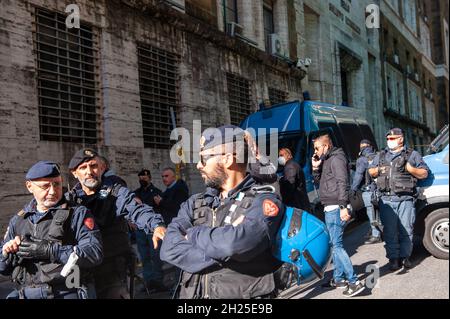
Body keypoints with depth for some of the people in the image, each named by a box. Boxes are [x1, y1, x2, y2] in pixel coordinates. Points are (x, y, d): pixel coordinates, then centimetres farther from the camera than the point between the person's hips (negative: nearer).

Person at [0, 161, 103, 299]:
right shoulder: (17, 221, 13)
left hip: (68, 294, -3)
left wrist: (49, 250, -19)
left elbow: (95, 253, -15)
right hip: (27, 295, 3)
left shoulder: (78, 214, -2)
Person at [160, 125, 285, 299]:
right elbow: (169, 249, -9)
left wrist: (194, 234, -10)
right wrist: (222, 253, -20)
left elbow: (236, 243, -28)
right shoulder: (195, 203, 6)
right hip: (191, 294, 4)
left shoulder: (264, 201, -10)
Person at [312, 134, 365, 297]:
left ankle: (354, 282, -10)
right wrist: (316, 168, 9)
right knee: (334, 244, 14)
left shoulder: (336, 158, -9)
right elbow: (318, 183, 24)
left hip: (335, 208, -10)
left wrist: (343, 207, -27)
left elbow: (343, 183, -20)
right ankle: (339, 279, 23)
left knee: (337, 245, -11)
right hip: (330, 208, 10)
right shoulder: (326, 161, 20)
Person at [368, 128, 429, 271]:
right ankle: (393, 258, 6)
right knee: (390, 231, 0)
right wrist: (378, 170, 2)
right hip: (386, 200, 2)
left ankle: (405, 256, 12)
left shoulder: (412, 155, 10)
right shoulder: (381, 155, 20)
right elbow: (370, 171, 24)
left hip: (406, 199, -2)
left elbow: (424, 173, 9)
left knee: (406, 230, 0)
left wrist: (411, 169, -9)